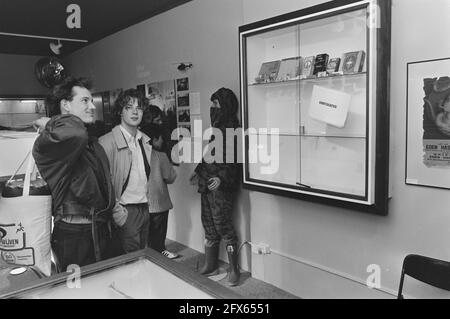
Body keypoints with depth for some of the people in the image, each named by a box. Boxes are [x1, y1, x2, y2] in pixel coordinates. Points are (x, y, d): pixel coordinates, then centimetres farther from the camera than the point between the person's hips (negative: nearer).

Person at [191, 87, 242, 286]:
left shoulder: (232, 128, -11)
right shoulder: (215, 127, 15)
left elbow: (234, 159, -18)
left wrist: (222, 178, -27)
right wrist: (198, 172, 26)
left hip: (221, 186, -9)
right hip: (207, 184, 9)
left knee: (222, 225, -5)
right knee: (208, 225, 14)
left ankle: (234, 269, 8)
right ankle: (210, 264, 27)